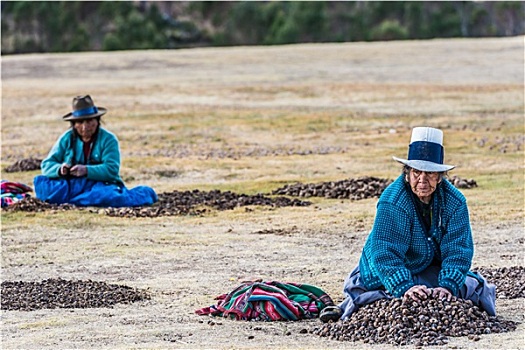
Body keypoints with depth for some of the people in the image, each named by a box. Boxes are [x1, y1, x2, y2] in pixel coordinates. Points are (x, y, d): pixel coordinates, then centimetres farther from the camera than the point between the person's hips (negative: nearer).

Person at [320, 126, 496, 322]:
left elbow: (457, 249, -17)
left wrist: (447, 286, -32)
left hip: (432, 269, 3)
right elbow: (385, 253, -31)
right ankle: (349, 307, 2)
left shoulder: (455, 201, -14)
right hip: (386, 275, -3)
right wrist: (405, 288, -44)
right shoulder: (391, 203, -26)